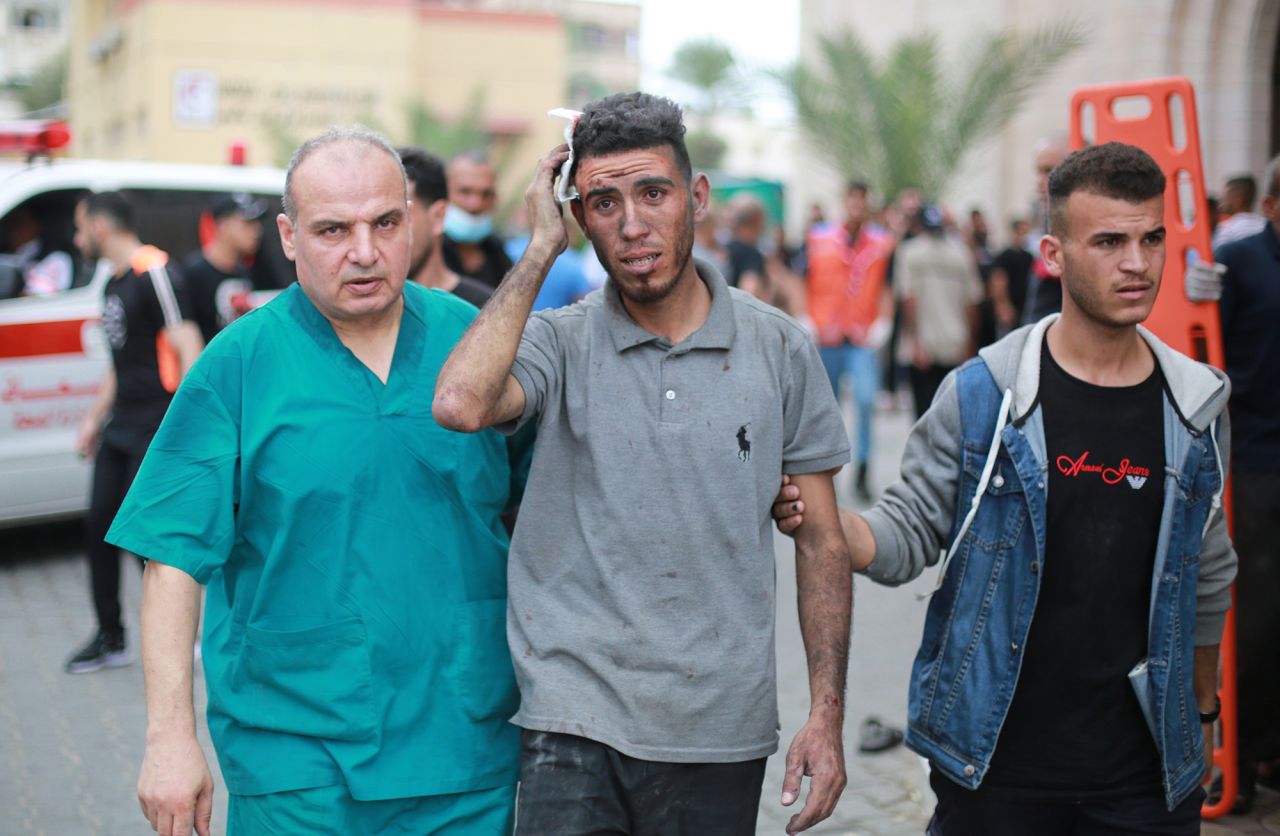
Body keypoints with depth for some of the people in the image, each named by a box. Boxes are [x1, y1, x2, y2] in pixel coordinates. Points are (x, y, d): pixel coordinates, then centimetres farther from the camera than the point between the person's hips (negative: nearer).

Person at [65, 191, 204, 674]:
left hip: (156, 430, -10)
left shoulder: (154, 273, -14)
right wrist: (95, 418, 26)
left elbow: (189, 351, -19)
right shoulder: (114, 283, 16)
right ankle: (110, 640, 24)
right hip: (119, 427, 10)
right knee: (99, 526, 11)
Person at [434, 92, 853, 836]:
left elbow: (820, 541, 6)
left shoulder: (780, 348, 2)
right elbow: (460, 404, -25)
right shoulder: (558, 343, -3)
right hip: (576, 728, -2)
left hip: (723, 733, 2)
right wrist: (541, 249, -14)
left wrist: (827, 715, 1)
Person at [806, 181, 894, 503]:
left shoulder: (882, 243, 4)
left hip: (863, 338, -1)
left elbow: (887, 289, 9)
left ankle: (862, 472, -4)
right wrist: (805, 322, -2)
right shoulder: (818, 239, 3)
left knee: (866, 401, -16)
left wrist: (882, 325, -3)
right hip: (826, 337, 1)